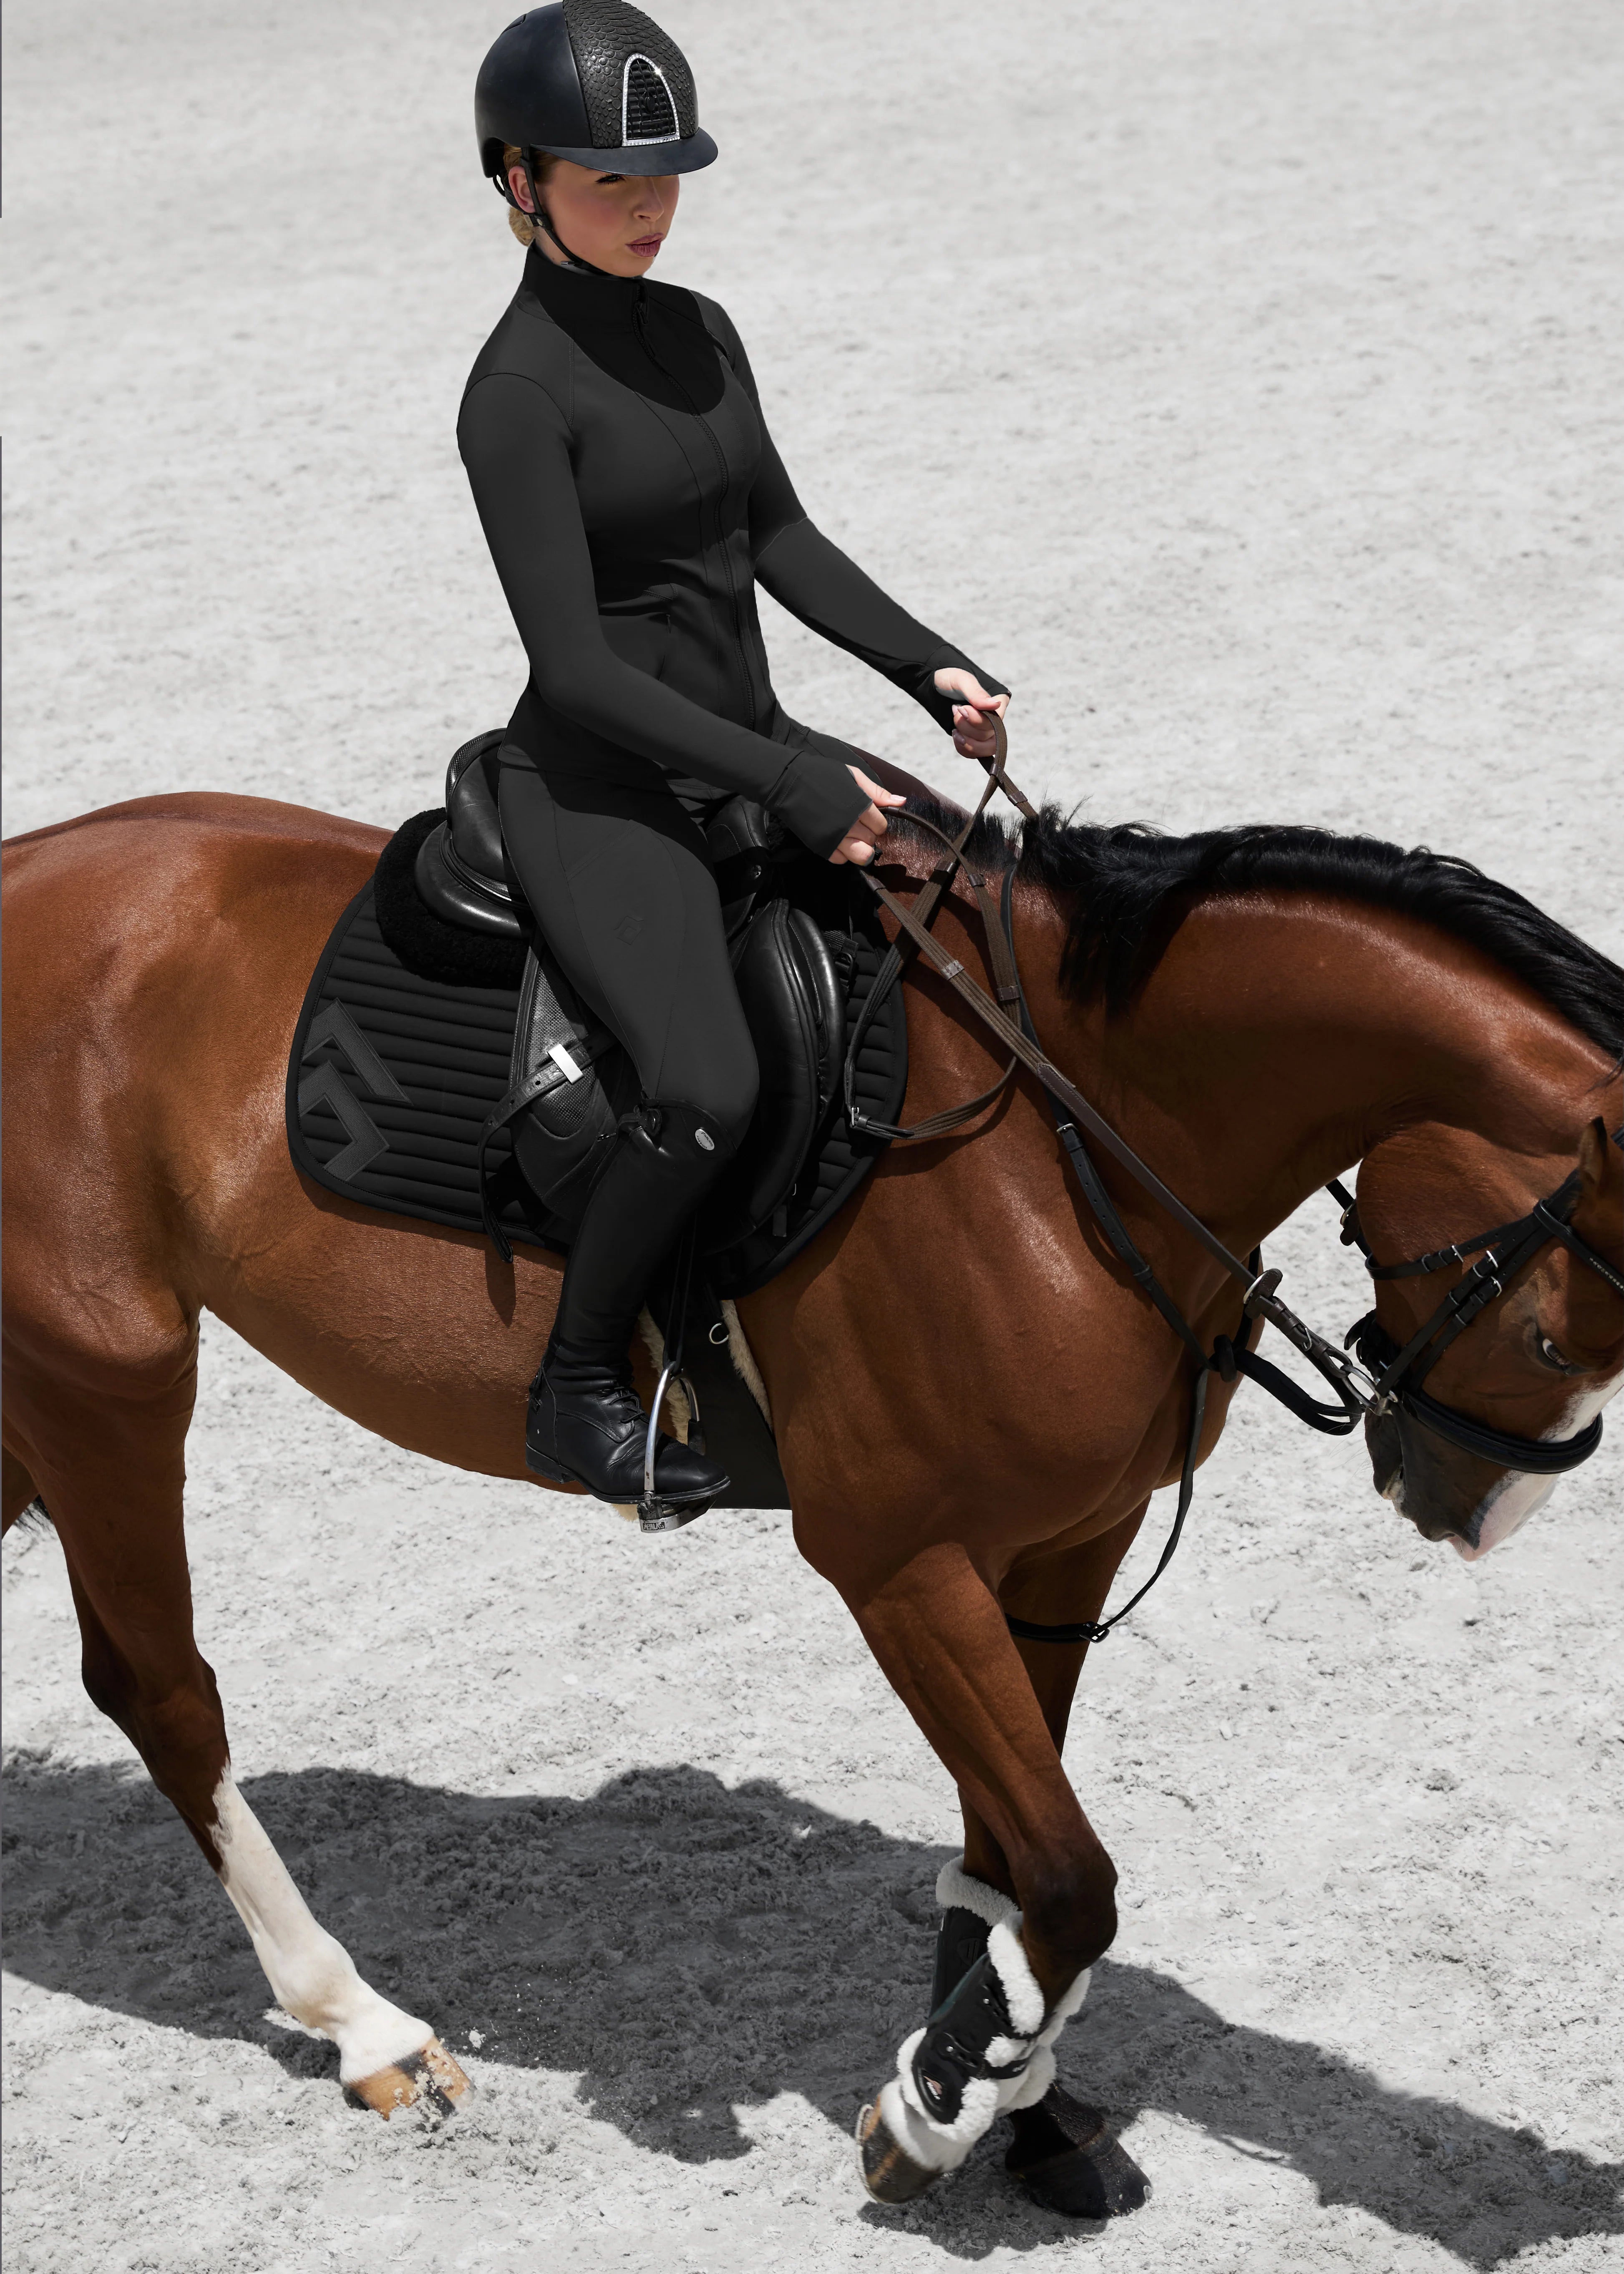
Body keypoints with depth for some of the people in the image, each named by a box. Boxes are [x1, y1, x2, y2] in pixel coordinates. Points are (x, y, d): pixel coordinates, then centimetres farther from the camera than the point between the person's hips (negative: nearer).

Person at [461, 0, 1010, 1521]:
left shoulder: (698, 334, 8)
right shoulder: (519, 392, -16)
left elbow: (780, 539, 16)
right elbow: (576, 667, -20)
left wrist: (929, 669, 1)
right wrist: (790, 789, -24)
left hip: (746, 748, 9)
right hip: (599, 785, -8)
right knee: (708, 1091, -29)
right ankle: (578, 1392, -7)